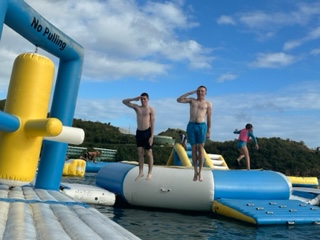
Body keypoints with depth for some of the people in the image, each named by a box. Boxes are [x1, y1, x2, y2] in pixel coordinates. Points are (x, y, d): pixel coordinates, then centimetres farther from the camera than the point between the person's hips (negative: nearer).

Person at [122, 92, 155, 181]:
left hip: (147, 132, -4)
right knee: (140, 153, 7)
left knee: (149, 153, 2)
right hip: (139, 132, 4)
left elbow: (152, 123, -8)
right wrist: (134, 99, -7)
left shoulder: (151, 109, -3)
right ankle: (141, 172, 15)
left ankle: (150, 173, 10)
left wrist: (152, 136, -14)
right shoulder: (137, 107, 8)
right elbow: (124, 101, 7)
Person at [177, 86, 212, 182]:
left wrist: (208, 131, 1)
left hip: (202, 126, -1)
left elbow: (209, 119, 7)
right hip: (191, 126, 2)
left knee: (200, 148, -2)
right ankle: (195, 171, 13)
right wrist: (191, 92, 5)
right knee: (194, 149, 4)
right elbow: (178, 100, 4)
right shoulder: (192, 100, 14)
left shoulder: (208, 104, 8)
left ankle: (200, 172, 5)